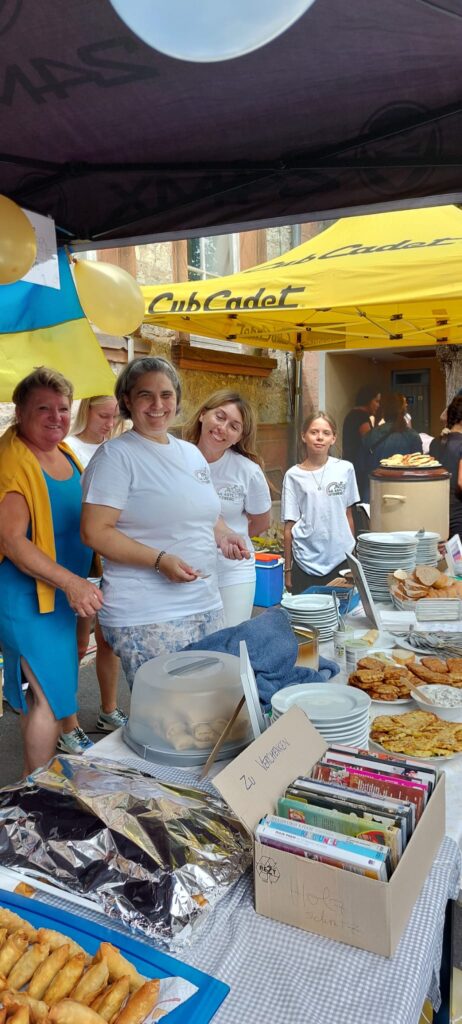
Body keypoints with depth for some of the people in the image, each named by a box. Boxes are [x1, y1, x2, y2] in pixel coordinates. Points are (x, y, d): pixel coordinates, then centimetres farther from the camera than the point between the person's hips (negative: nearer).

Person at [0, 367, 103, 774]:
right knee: (49, 696, -4)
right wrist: (70, 582, -28)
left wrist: (79, 583, 14)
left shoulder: (65, 453, 8)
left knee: (40, 693, 19)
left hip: (66, 592, 9)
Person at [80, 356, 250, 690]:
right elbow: (95, 531, -15)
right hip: (147, 618, -7)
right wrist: (160, 560, -22)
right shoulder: (116, 456, -9)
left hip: (207, 606, 7)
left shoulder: (192, 453, 14)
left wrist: (224, 535, 4)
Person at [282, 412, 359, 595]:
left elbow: (348, 514, 11)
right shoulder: (294, 475, -2)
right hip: (306, 563, -1)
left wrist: (352, 551, 13)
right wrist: (288, 569, 3)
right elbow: (289, 526, 1)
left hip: (341, 559, 1)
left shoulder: (345, 469, 2)